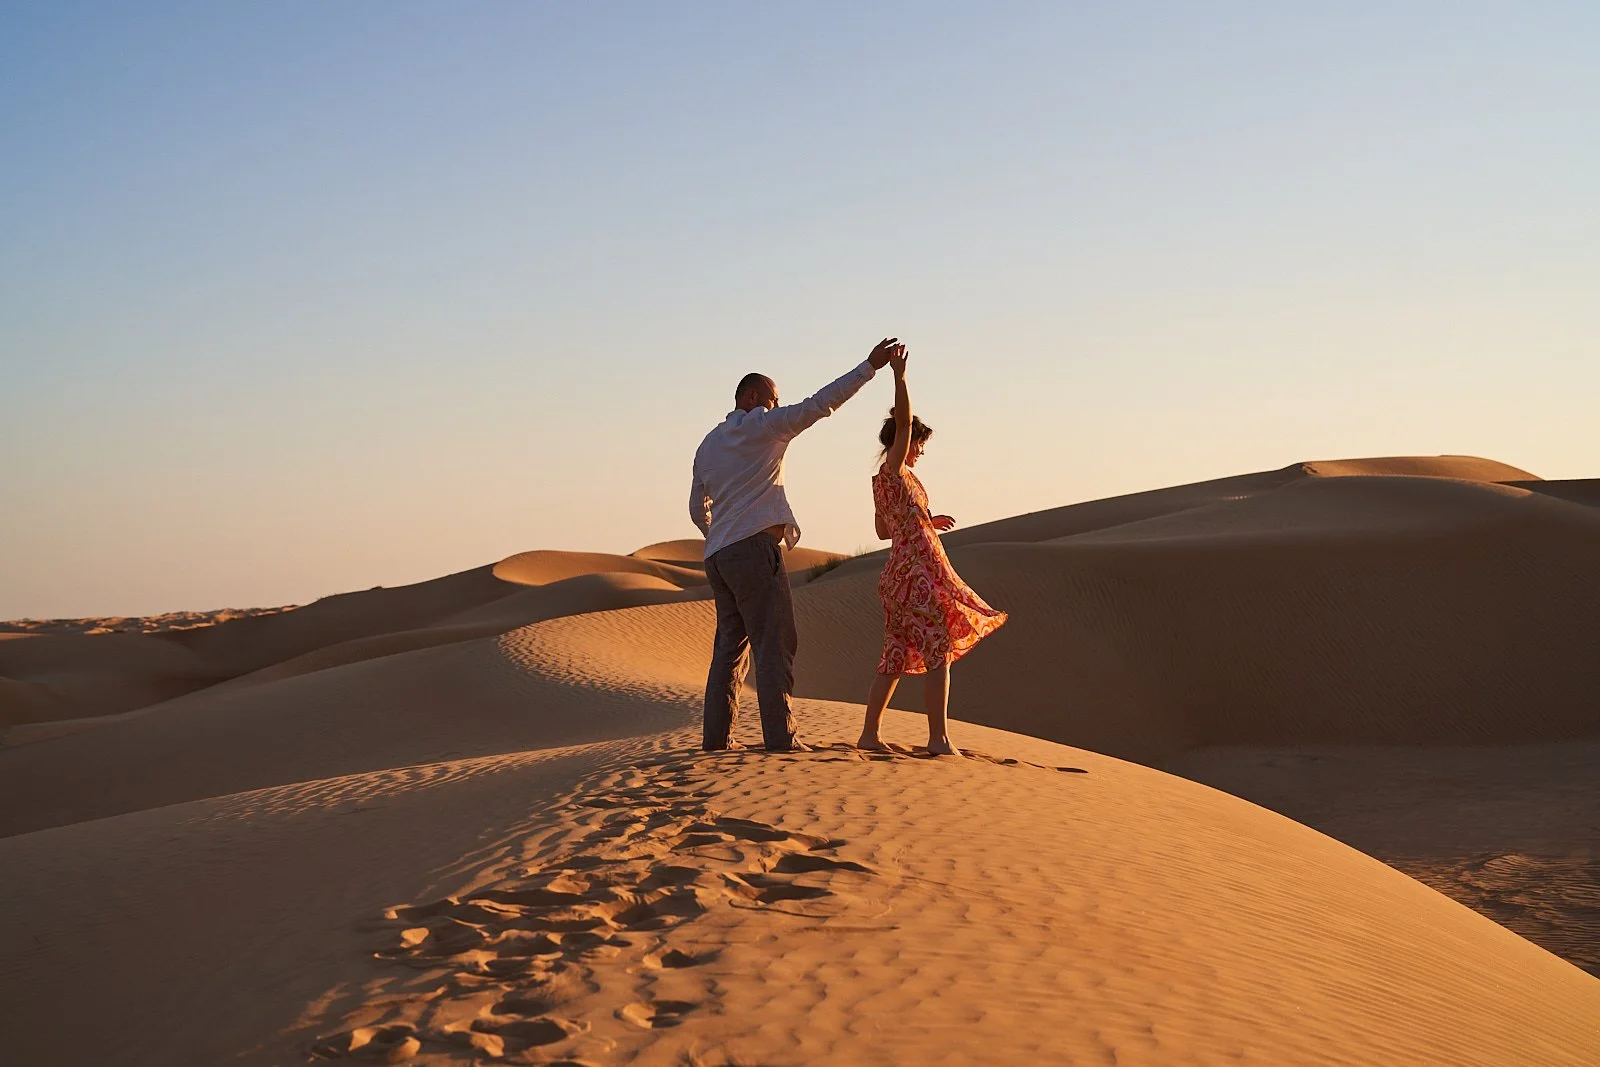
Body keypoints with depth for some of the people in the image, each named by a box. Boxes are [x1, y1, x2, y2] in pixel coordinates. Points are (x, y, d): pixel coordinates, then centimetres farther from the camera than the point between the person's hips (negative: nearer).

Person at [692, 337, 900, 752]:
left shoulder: (708, 446, 21)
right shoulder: (761, 425, 0)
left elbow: (698, 510, 26)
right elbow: (819, 404, -7)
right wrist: (870, 366, -5)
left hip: (718, 555, 8)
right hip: (755, 547, -8)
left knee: (730, 644, 11)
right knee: (775, 643, -9)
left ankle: (716, 736, 8)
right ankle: (780, 736, -14)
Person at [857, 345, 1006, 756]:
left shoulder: (881, 480, 18)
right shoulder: (895, 470, -6)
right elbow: (903, 422, -20)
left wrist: (925, 521, 23)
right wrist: (899, 377, -27)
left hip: (897, 573, 9)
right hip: (918, 571, -9)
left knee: (896, 658, 11)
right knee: (938, 655, -7)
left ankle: (869, 734, 12)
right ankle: (939, 739, -8)